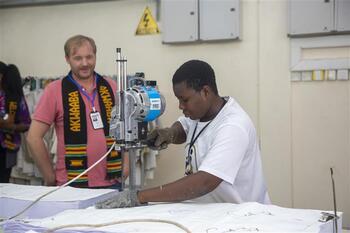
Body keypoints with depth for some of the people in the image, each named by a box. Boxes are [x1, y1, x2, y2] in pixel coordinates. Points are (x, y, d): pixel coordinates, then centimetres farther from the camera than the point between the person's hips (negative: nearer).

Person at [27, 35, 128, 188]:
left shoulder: (111, 87, 6)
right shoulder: (54, 90, -4)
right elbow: (34, 137, -6)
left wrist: (126, 165, 4)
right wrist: (51, 179, -5)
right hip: (72, 185, -3)